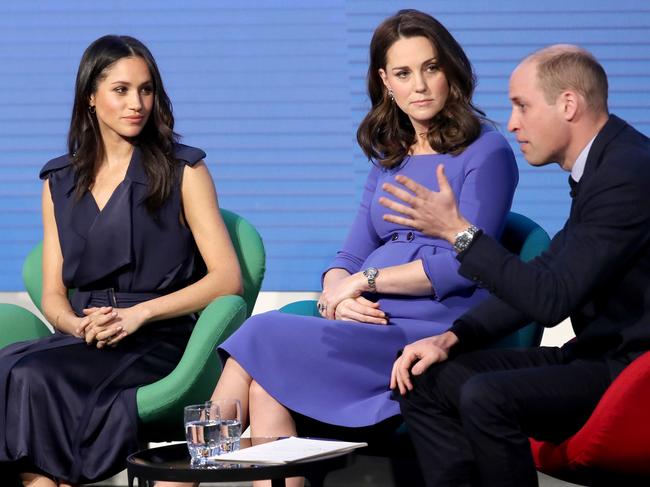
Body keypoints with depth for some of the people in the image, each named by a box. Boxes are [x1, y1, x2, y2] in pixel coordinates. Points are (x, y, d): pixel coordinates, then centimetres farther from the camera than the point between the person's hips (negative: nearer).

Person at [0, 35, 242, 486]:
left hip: (157, 343, -4)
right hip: (82, 341, 4)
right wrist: (77, 324, -8)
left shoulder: (182, 171, 6)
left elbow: (227, 278, -2)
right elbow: (53, 294, 16)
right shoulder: (59, 182, 18)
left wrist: (139, 313, -12)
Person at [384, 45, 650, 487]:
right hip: (598, 354, 10)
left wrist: (458, 231, -17)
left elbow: (552, 299, -23)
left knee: (487, 397, -29)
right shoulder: (600, 165, 12)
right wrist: (452, 338, 5)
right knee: (426, 381, 1)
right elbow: (543, 275, 16)